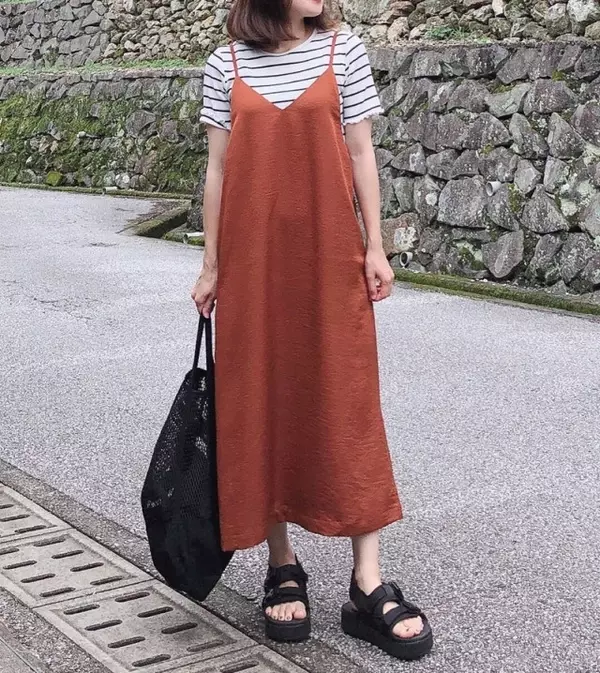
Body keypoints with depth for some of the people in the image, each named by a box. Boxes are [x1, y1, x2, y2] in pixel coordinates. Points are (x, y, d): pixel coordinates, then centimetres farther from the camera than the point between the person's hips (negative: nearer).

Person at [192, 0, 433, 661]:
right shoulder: (226, 63, 4)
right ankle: (282, 566, 19)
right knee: (260, 404, 4)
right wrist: (212, 265, 6)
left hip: (329, 256, 0)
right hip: (252, 260, 1)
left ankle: (368, 584, 3)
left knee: (347, 405, -2)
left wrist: (374, 247, 0)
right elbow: (219, 169, 6)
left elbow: (360, 154, 5)